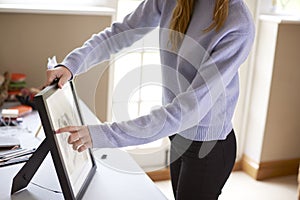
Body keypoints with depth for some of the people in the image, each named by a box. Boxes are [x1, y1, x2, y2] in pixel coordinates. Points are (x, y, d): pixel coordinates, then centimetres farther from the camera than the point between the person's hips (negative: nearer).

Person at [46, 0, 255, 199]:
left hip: (209, 146, -6)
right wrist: (72, 63, -16)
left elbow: (191, 108, -33)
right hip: (179, 135, 6)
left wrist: (107, 134, -36)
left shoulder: (239, 25, -29)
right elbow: (122, 32, -1)